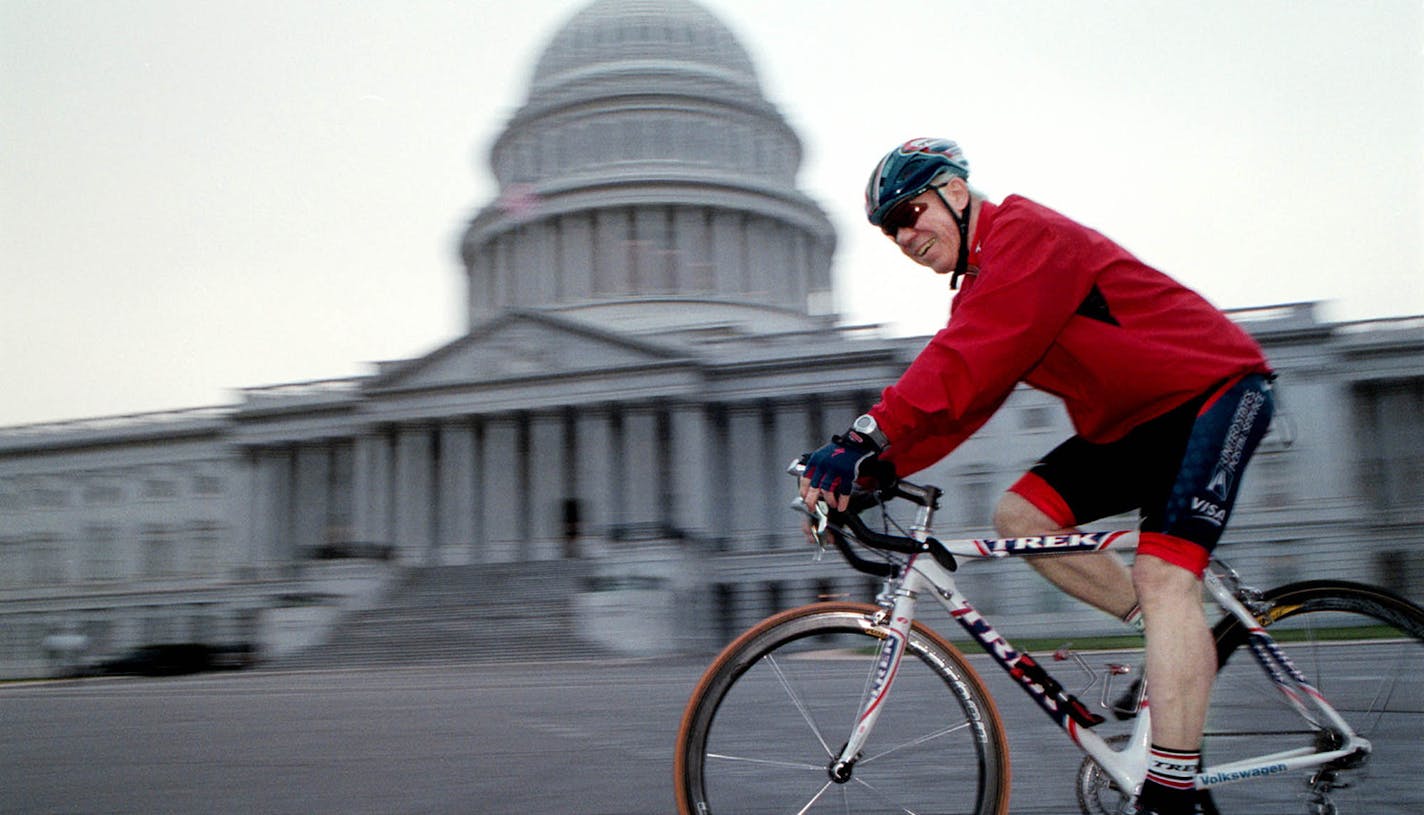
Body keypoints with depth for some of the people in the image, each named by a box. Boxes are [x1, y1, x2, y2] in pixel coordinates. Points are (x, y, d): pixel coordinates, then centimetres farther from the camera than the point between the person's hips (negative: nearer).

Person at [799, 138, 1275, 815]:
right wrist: (868, 469, -12)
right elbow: (954, 401, 1)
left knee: (1161, 575, -23)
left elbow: (960, 363, -33)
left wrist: (866, 437, -39)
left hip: (1217, 389, -9)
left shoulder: (1025, 231, -18)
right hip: (1134, 422, 9)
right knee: (1020, 516, -2)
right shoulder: (982, 287, 10)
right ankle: (1179, 639, 8)